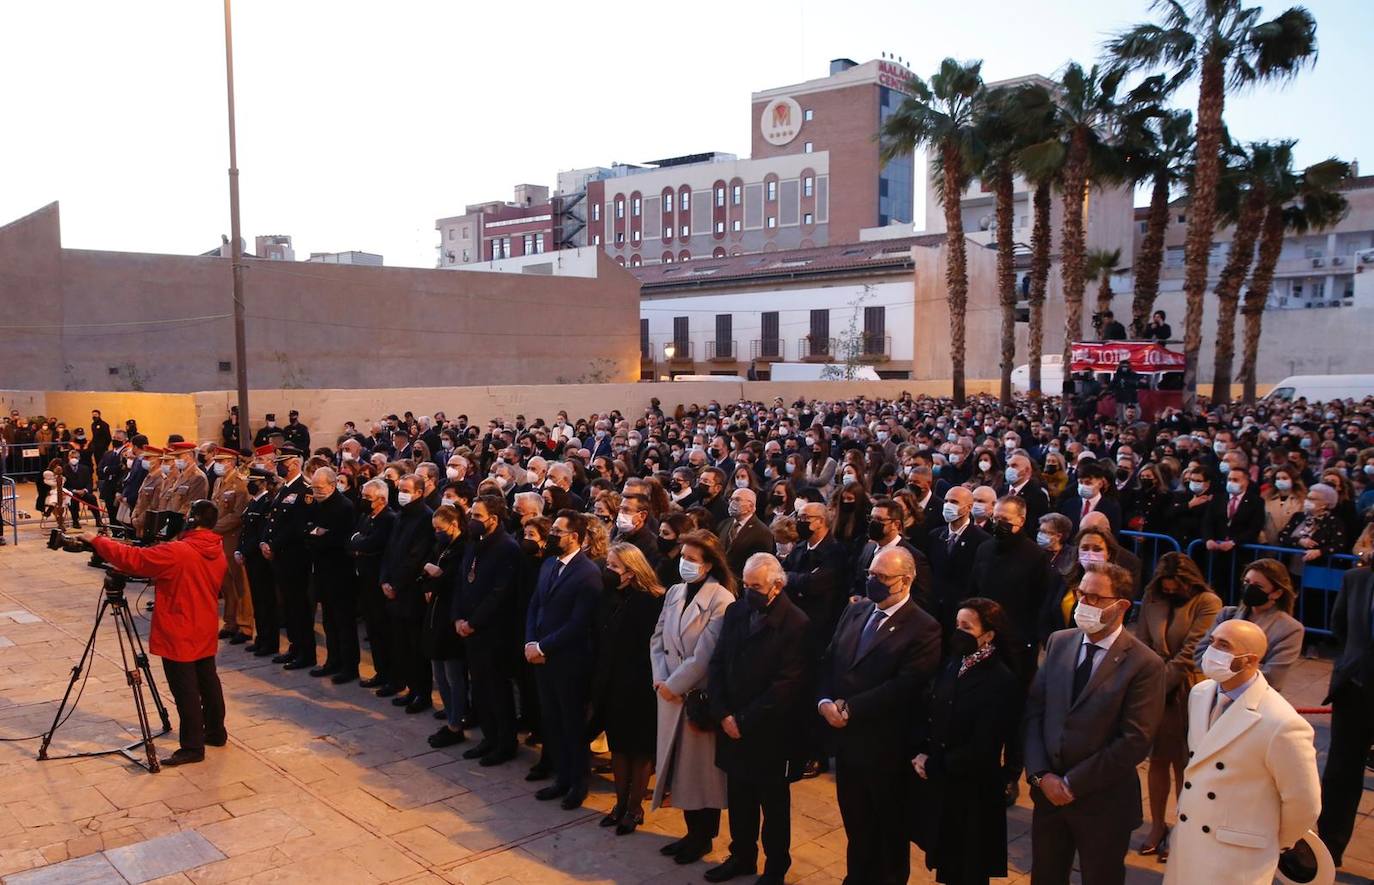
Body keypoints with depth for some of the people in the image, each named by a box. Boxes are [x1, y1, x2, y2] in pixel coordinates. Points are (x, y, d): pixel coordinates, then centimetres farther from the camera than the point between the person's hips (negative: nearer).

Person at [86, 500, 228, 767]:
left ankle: (192, 747, 6)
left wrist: (96, 541, -6)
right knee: (208, 682, 18)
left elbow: (132, 559, -17)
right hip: (206, 634, 8)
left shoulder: (177, 552, -22)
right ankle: (216, 732, 30)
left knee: (186, 691, 0)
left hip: (179, 636, -8)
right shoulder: (218, 553, 2)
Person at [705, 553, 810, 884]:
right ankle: (742, 856, 36)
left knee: (773, 803, 13)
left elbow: (787, 684, -19)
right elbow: (718, 664, 3)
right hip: (731, 725, 5)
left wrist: (745, 720, -17)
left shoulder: (795, 623, -16)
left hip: (769, 732, -5)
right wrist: (723, 714, -9)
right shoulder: (735, 611, 2)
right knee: (739, 797, 17)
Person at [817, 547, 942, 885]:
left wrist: (850, 707, -22)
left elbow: (904, 687, -24)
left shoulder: (923, 628, -16)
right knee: (855, 824, 22)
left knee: (890, 828, 16)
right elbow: (829, 661, 6)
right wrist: (824, 701, -12)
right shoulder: (855, 611, 6)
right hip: (846, 738, 6)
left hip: (885, 746, -6)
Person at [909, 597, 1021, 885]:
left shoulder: (1002, 682, -19)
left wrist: (933, 765, -13)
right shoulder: (953, 664, 4)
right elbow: (929, 714, 9)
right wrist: (919, 752, -7)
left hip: (971, 793, -6)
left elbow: (980, 750, -20)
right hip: (937, 784, 6)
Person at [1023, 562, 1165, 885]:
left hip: (1103, 803, -4)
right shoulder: (1059, 643, 1)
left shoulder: (1145, 664, -14)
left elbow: (1135, 741, -17)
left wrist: (1073, 784, -15)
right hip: (1048, 793, 4)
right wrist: (1041, 774, -9)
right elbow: (1034, 711, 1)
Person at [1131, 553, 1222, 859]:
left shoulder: (1208, 603, -10)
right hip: (1154, 693, 4)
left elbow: (1190, 653, -14)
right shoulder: (1152, 599, 3)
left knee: (1182, 765, 7)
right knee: (1157, 761, 11)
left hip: (1187, 694, -3)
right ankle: (1157, 826, 25)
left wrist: (1162, 684, -13)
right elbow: (1142, 645, 2)